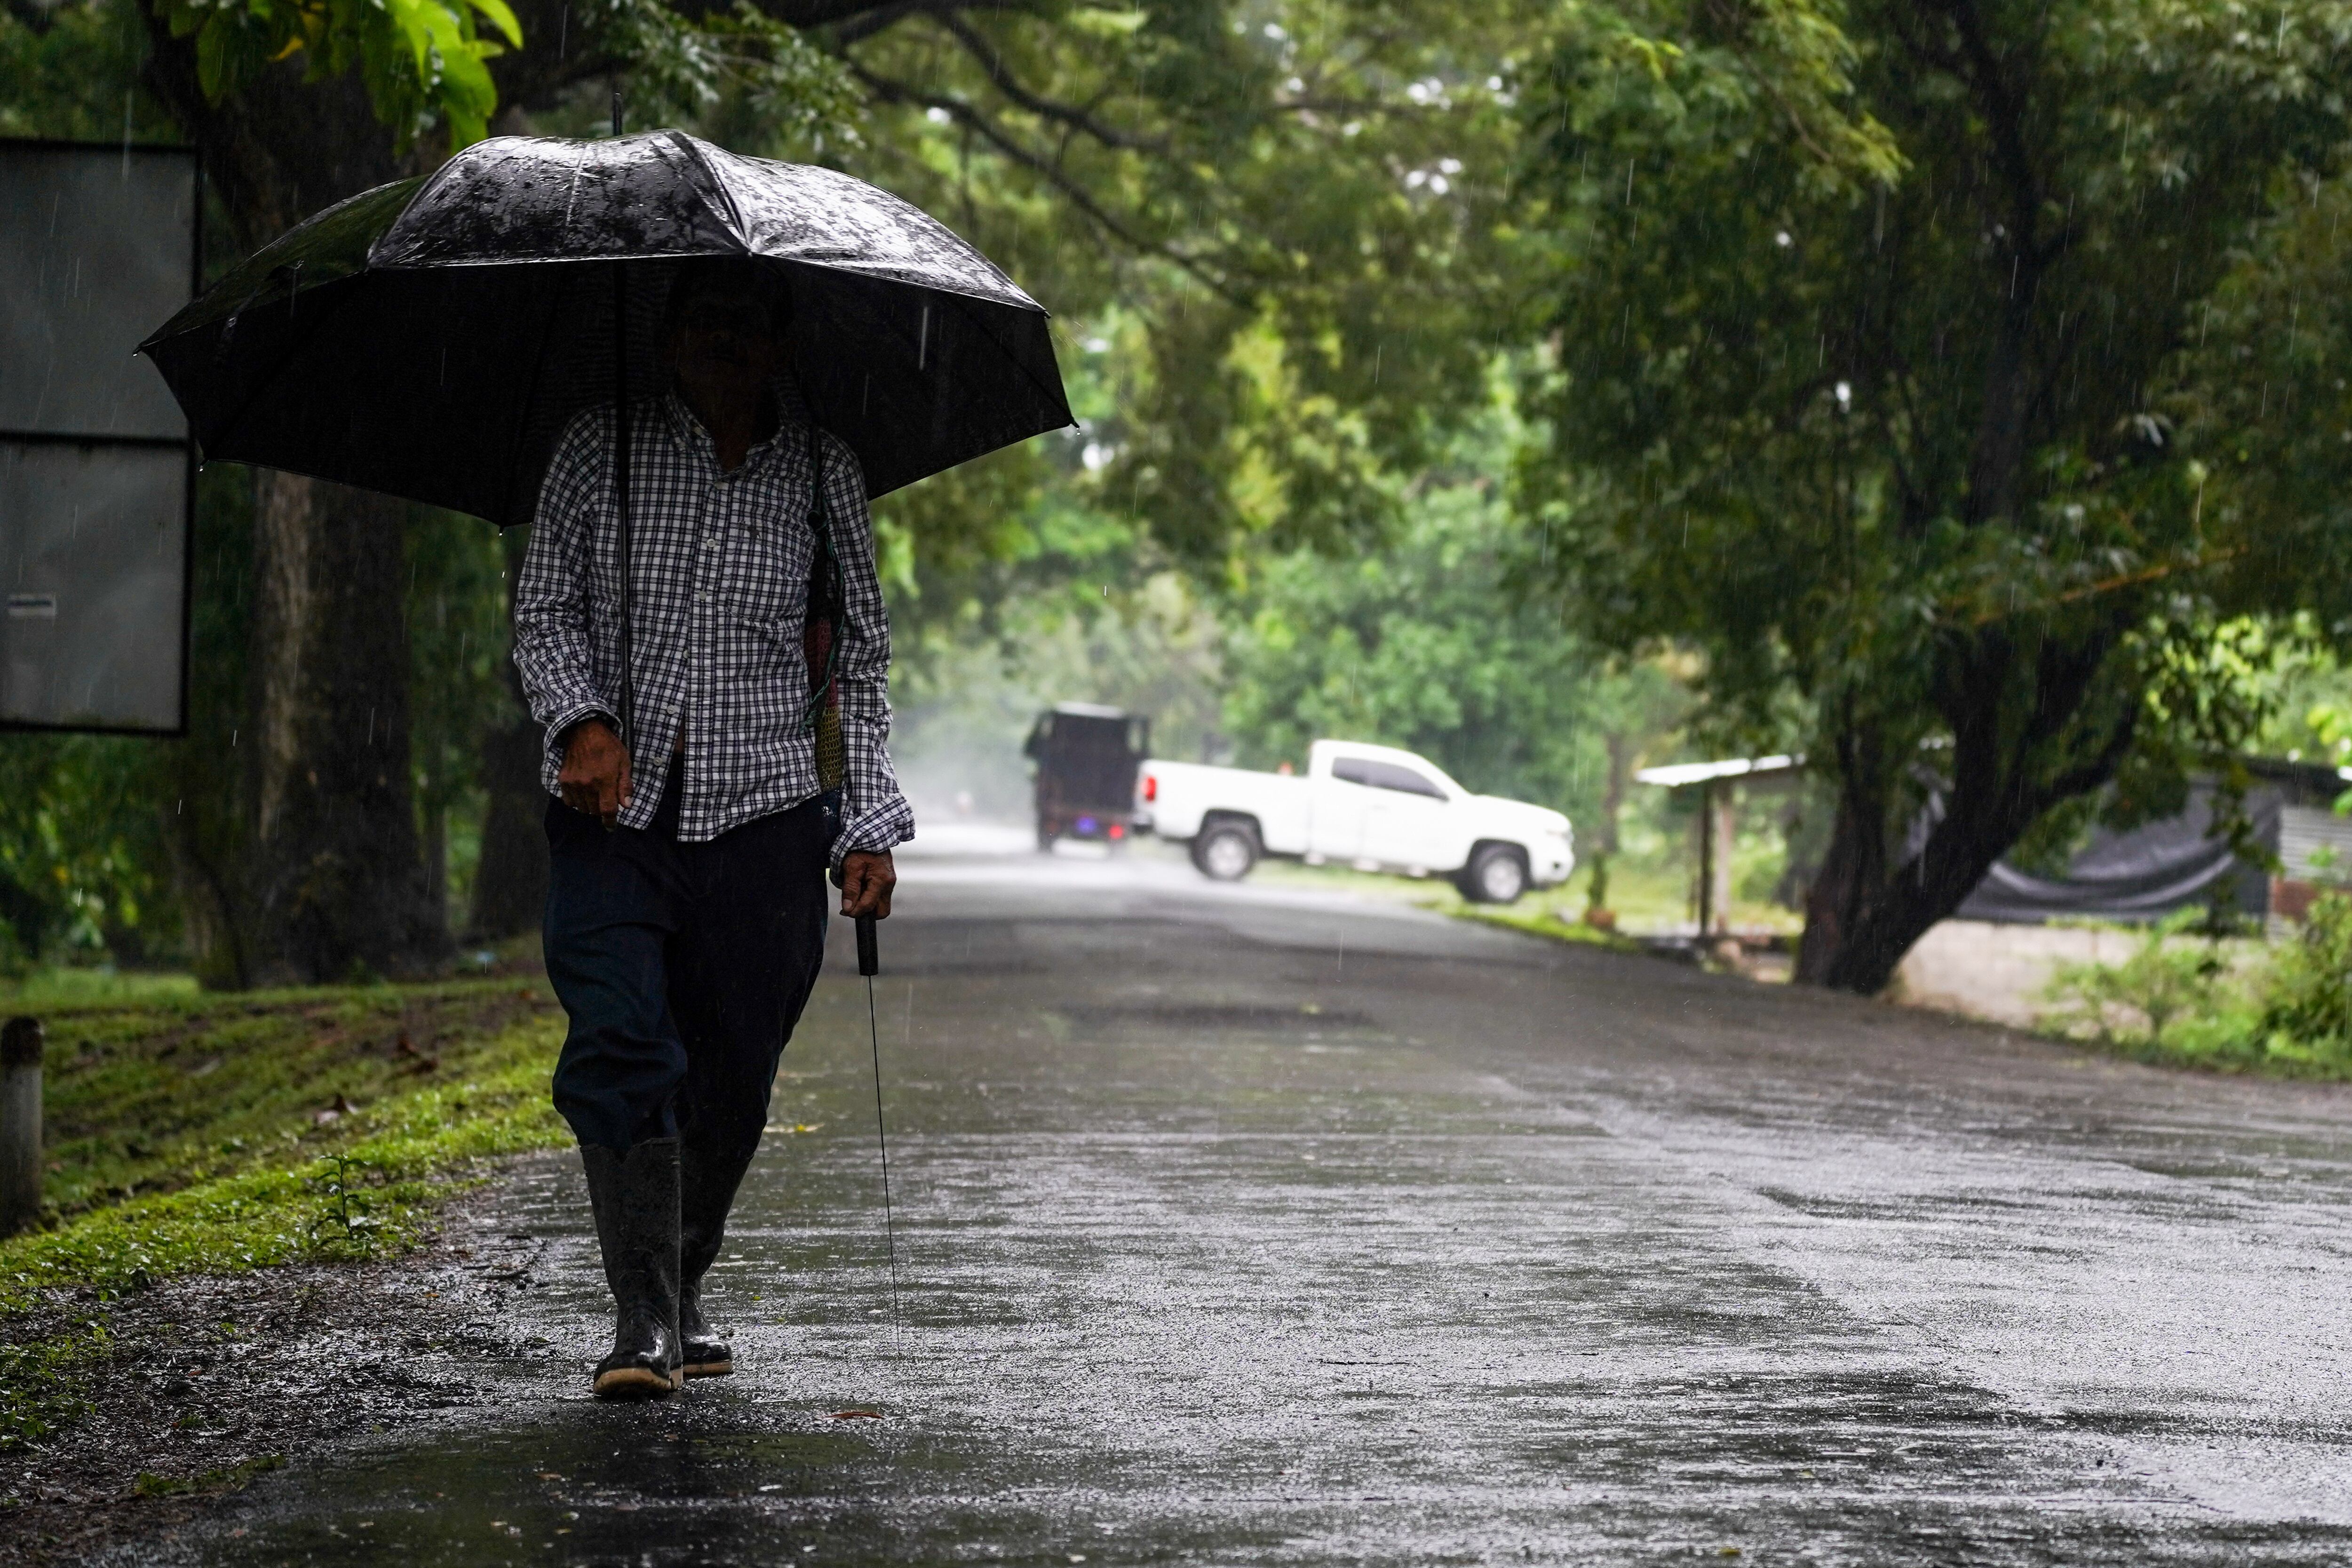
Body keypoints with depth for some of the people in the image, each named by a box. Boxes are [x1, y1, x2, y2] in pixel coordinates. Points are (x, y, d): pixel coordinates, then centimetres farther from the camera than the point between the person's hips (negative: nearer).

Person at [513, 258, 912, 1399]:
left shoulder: (820, 471, 7)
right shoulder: (598, 451, 4)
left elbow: (862, 652, 12)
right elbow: (544, 608, 8)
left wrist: (870, 825, 5)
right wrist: (581, 720, -12)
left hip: (764, 810, 1)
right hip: (614, 806, -1)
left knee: (732, 1079, 4)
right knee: (619, 1048, -17)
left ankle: (685, 1289, 25)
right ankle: (644, 1320, -13)